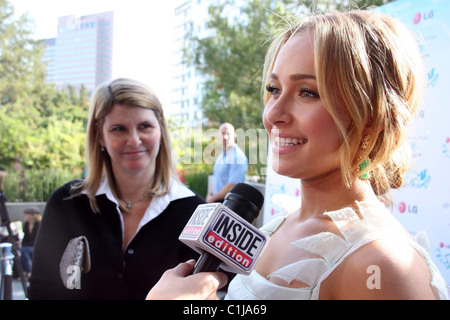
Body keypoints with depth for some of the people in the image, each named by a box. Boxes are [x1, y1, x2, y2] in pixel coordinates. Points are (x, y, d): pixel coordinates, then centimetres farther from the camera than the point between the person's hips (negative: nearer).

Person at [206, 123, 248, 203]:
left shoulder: (238, 156, -13)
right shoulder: (220, 156, 16)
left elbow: (232, 186, -18)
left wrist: (213, 198, -9)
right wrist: (210, 194, 7)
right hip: (216, 200, 7)